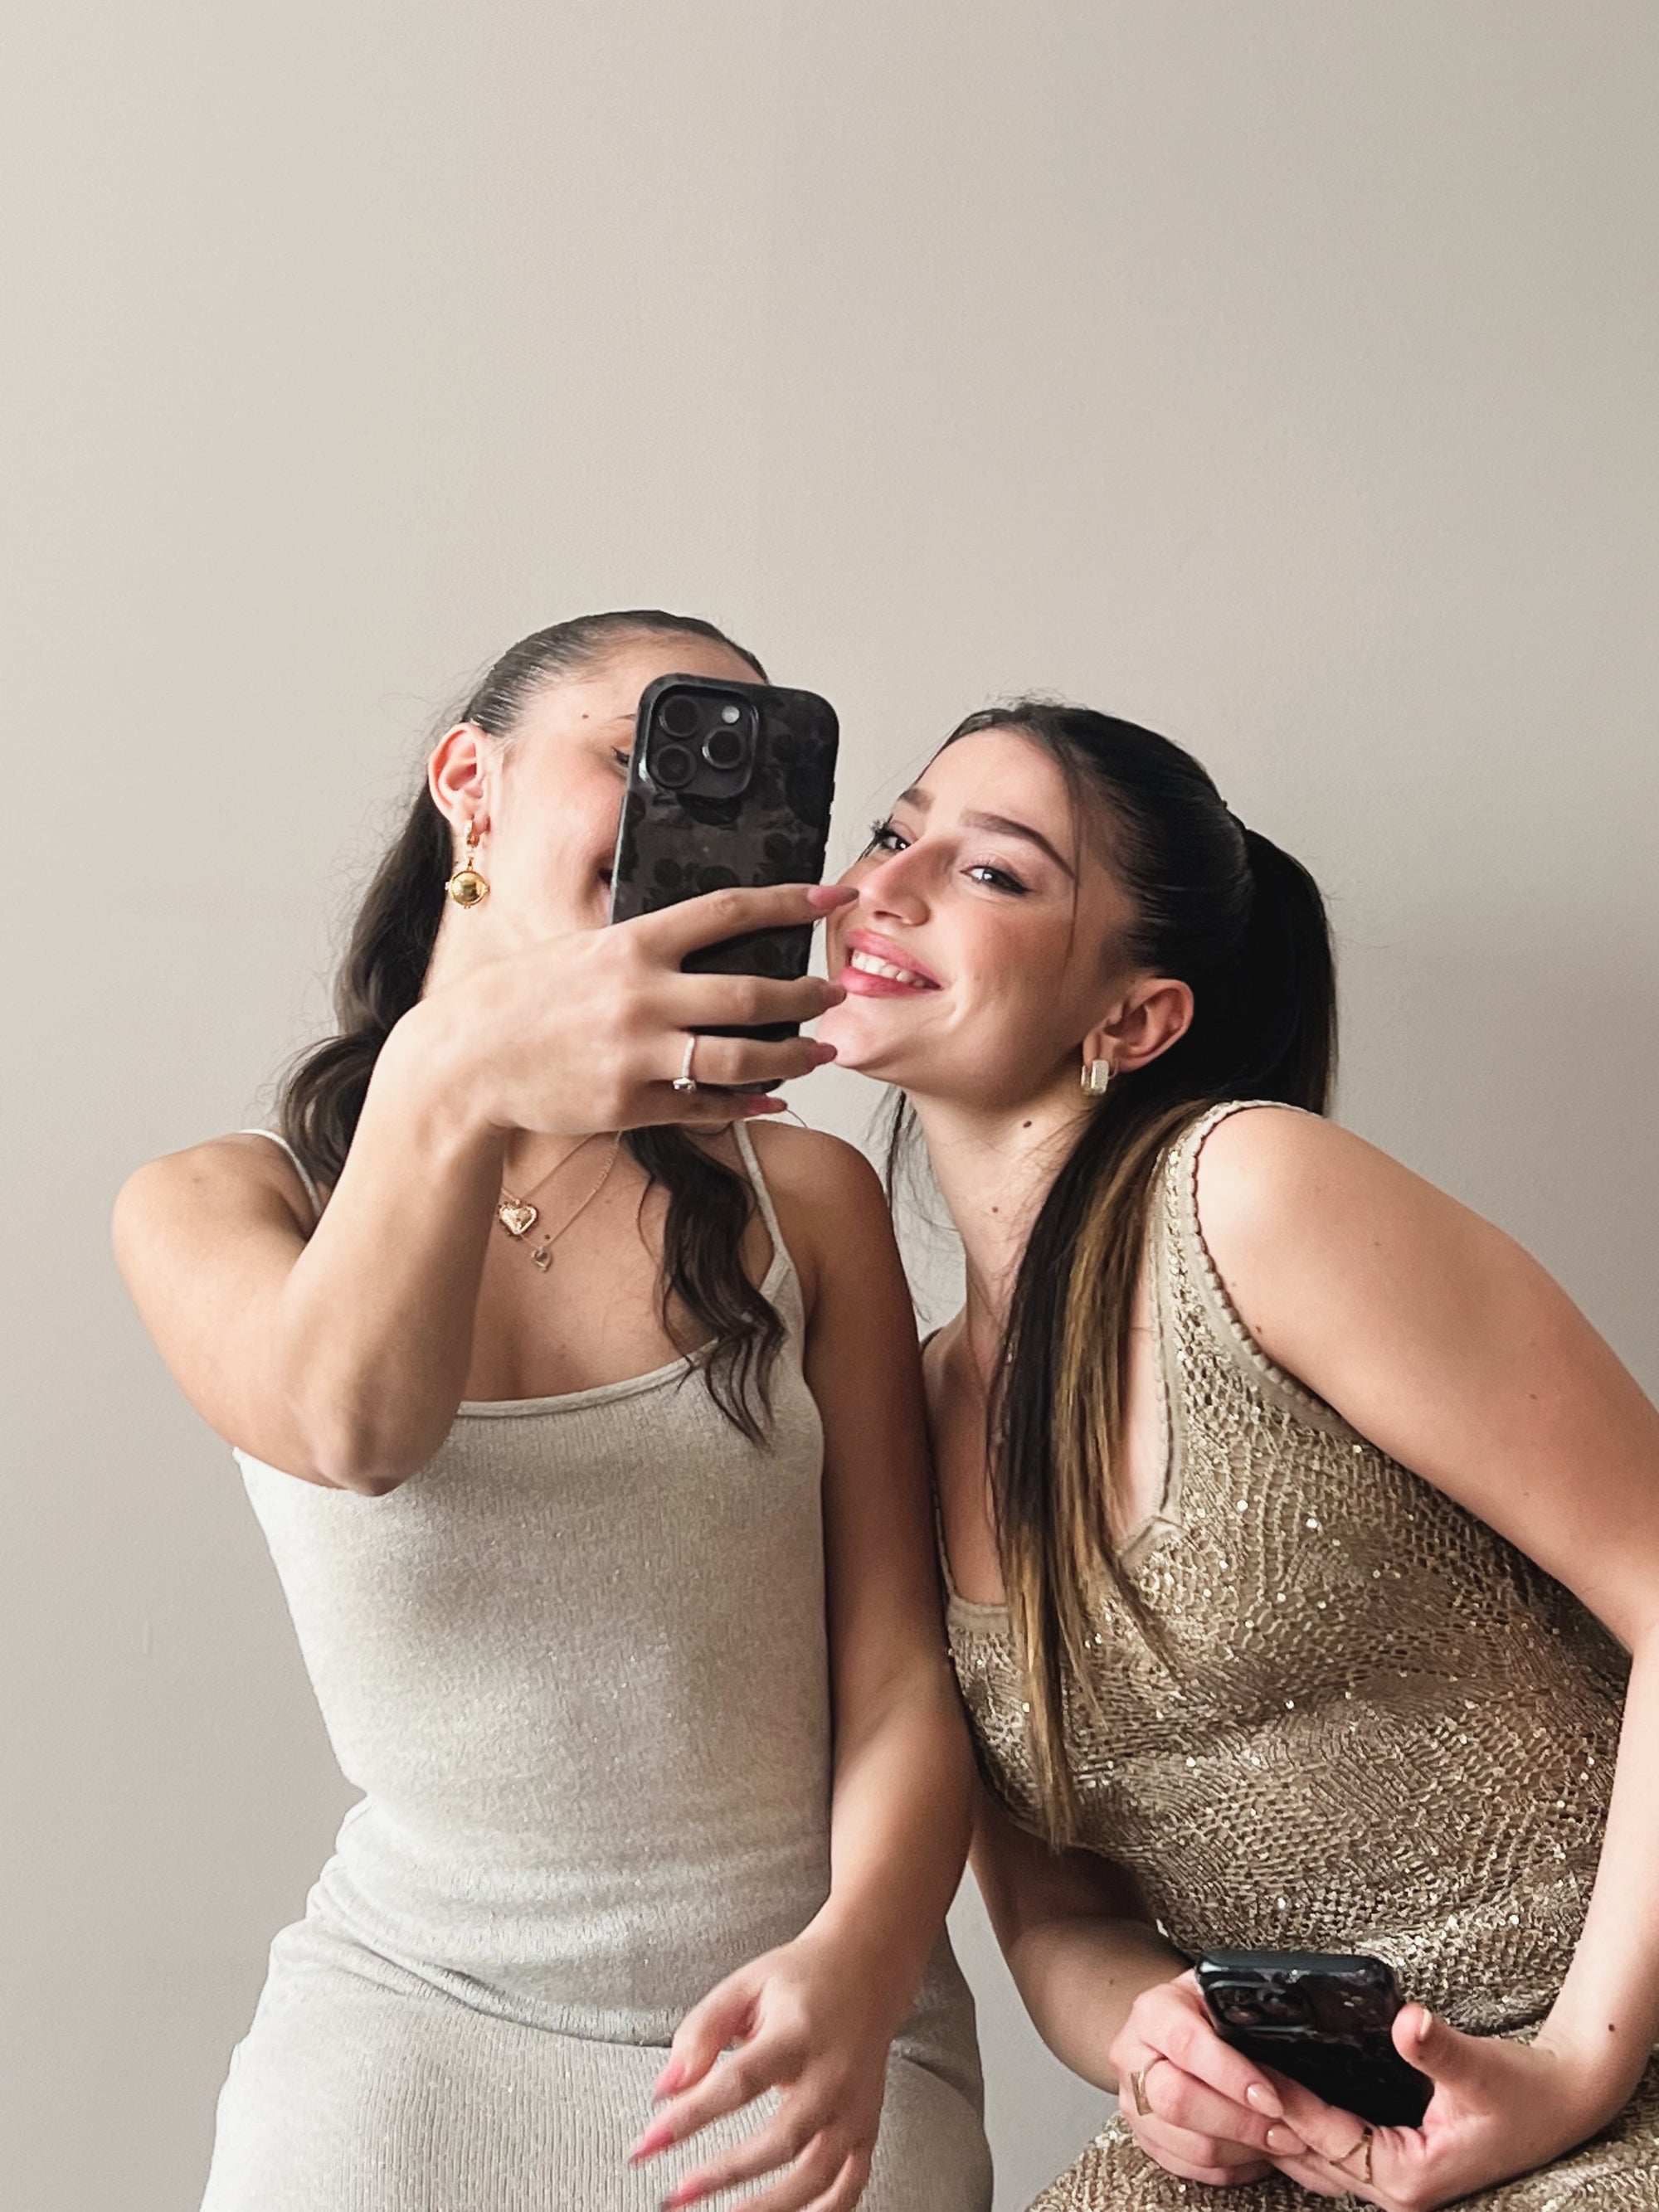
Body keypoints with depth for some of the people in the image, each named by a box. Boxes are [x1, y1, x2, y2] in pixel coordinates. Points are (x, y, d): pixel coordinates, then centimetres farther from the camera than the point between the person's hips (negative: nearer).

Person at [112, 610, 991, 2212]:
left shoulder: (807, 1200, 5)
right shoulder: (214, 1205, 2)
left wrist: (857, 1959, -21)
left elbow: (902, 1671, -2)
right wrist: (451, 1086, -39)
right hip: (415, 2005, -1)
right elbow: (349, 1428, -21)